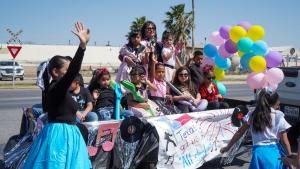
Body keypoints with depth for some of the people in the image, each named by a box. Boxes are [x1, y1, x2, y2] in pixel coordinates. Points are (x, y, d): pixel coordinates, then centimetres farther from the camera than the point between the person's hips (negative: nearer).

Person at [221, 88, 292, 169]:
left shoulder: (252, 115, 3)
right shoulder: (278, 116, -5)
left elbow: (239, 133, 7)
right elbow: (285, 141, -4)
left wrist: (228, 147, 17)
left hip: (259, 153, 1)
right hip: (275, 153, -1)